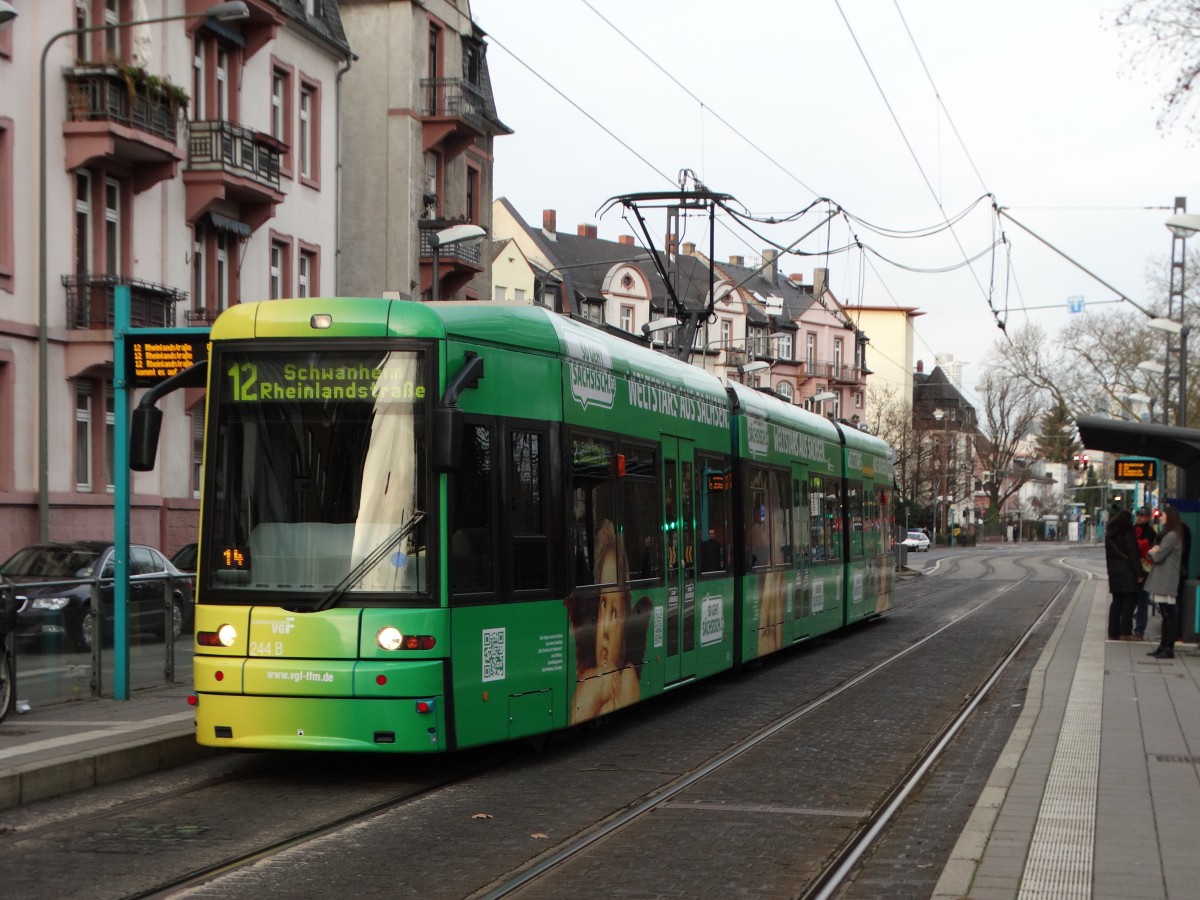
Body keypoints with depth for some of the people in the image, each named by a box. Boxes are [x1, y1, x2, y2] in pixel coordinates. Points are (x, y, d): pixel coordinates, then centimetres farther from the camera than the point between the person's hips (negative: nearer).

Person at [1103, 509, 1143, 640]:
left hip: (1114, 572, 7)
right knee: (1129, 602, -4)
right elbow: (1134, 555, -14)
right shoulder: (1128, 534, -12)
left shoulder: (1109, 534, 11)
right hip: (1128, 573, -7)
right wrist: (1139, 574, -13)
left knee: (1116, 602, 12)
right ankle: (1125, 632, -9)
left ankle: (1113, 632, 11)